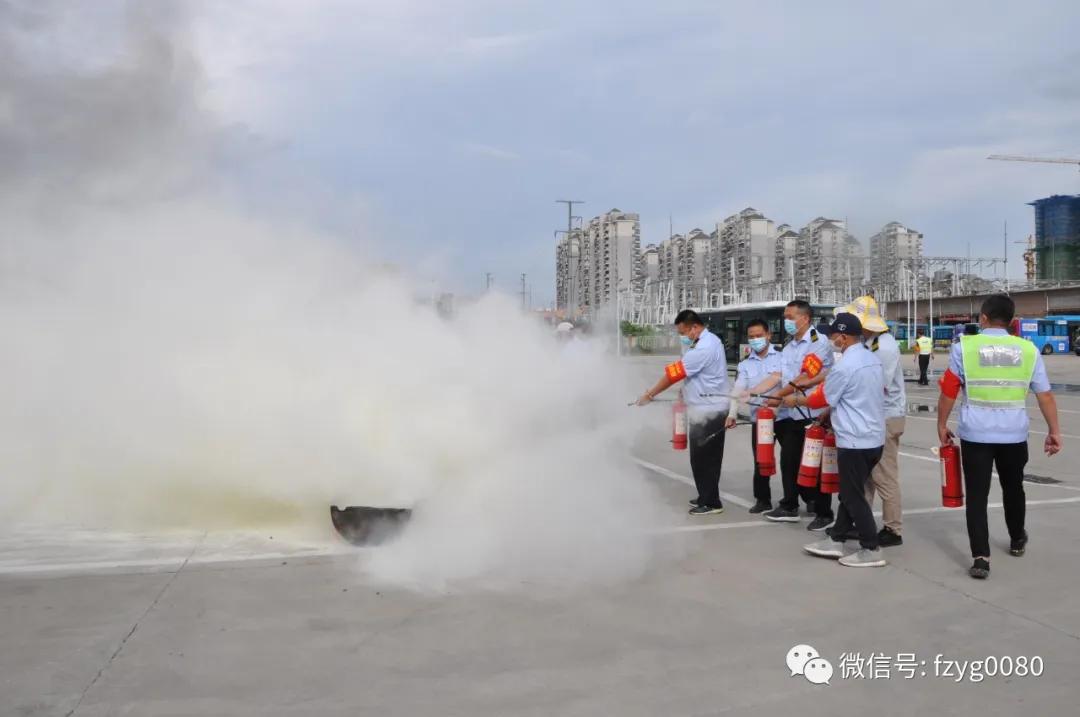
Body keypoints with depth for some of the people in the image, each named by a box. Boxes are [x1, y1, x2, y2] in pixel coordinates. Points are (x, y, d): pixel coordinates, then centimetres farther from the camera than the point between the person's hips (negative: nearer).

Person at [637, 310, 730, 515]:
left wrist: (649, 395, -12)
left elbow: (675, 373, -19)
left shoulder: (703, 348, -21)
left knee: (703, 458, -4)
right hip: (707, 408, 10)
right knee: (703, 457, 16)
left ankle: (711, 502, 3)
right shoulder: (710, 340, 13)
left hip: (708, 411, -10)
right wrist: (687, 390, 4)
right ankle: (706, 497, 26)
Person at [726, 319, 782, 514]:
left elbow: (775, 379, -17)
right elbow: (738, 390, -1)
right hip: (759, 417, 3)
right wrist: (732, 414, -13)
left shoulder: (781, 356, -2)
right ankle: (763, 499, 20)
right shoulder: (745, 364, 8)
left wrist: (751, 392, -27)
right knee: (760, 460, 7)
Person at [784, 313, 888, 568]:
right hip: (874, 437, 9)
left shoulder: (845, 365, -19)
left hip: (855, 441, -9)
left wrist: (796, 400, 10)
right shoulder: (873, 360, 8)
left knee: (853, 496, 1)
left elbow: (822, 398, -9)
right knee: (850, 492, 15)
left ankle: (871, 550, 6)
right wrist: (834, 413, 24)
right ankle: (836, 540, 24)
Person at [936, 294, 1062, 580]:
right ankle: (1017, 540, 43)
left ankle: (981, 557, -7)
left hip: (976, 434, -3)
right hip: (1014, 434, 3)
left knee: (977, 495, 1)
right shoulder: (1028, 349, 1)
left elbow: (948, 392, -3)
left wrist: (942, 425, 8)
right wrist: (1054, 431, 12)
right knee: (1013, 487, 23)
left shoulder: (964, 347, -5)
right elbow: (1045, 395, 3)